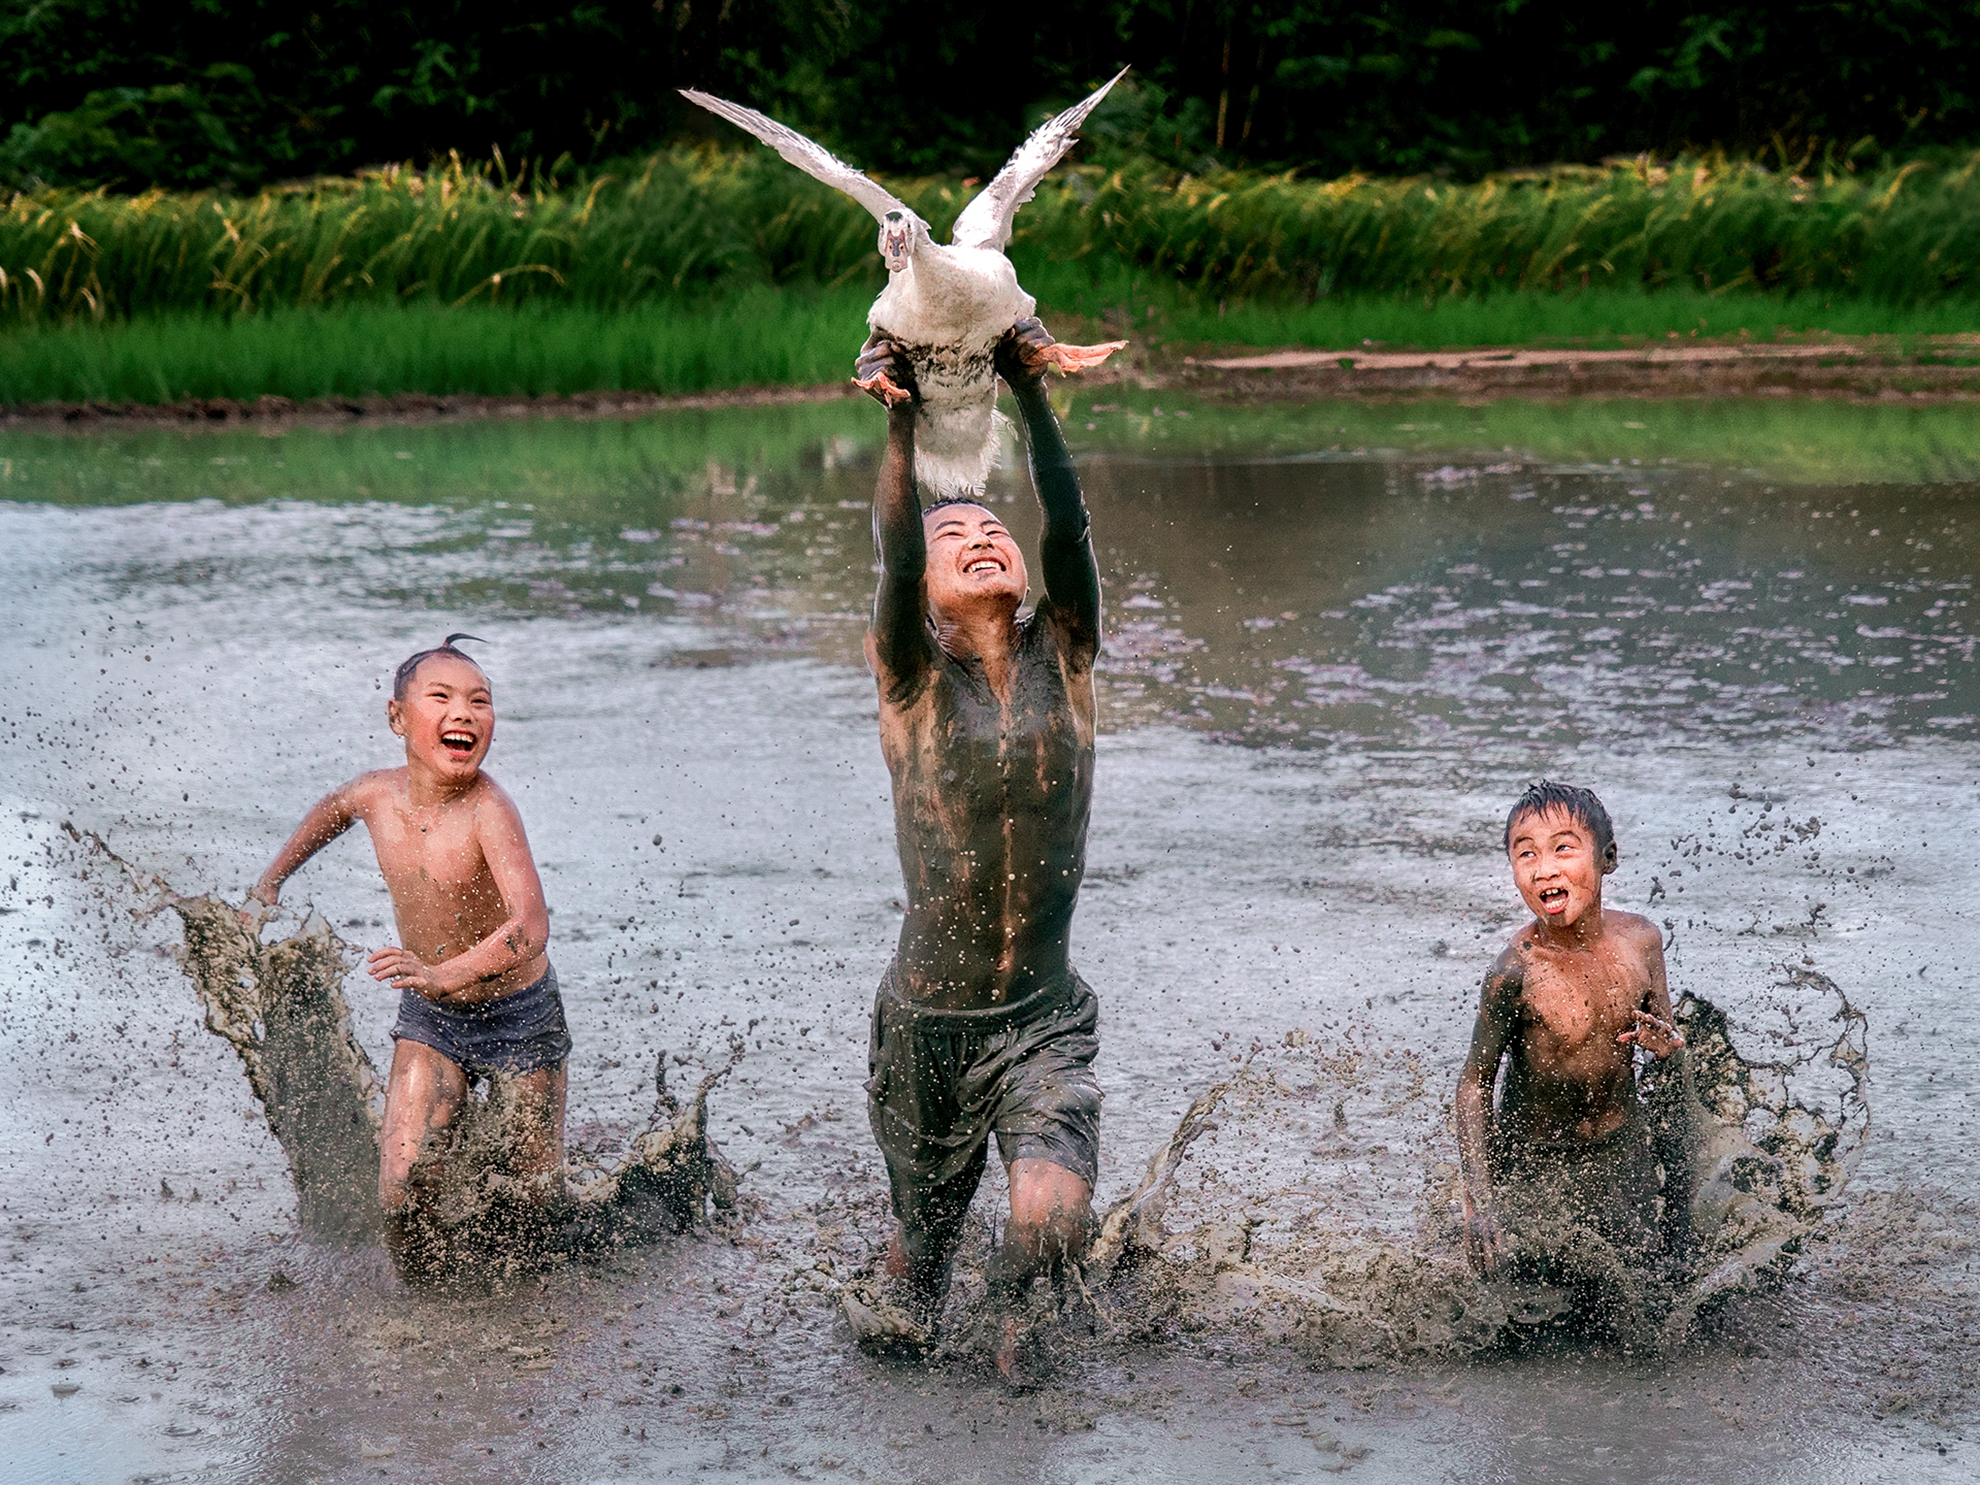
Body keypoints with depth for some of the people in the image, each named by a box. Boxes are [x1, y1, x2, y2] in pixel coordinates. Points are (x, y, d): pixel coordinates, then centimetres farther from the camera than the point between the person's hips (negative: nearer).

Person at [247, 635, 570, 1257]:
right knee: (401, 1193, -11)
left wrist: (444, 975, -56)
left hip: (520, 1017, -3)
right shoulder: (375, 794, -11)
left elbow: (531, 926, -41)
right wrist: (271, 880, 25)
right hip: (428, 1019, 4)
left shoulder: (488, 810, -28)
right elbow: (332, 809, 16)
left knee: (538, 1199, 5)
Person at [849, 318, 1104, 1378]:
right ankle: (905, 1339, 46)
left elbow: (1069, 526, -15)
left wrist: (1032, 397, -27)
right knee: (922, 1235, 13)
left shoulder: (1062, 655, 0)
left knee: (1053, 1221, -20)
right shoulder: (909, 674, -4)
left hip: (1047, 1020, 0)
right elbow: (894, 555, -22)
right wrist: (902, 426, -35)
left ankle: (1014, 1314, 15)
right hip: (925, 1021, 0)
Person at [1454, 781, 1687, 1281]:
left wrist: (1666, 1043, -21)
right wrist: (1479, 1203, -21)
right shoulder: (1516, 973, -26)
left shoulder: (1641, 940, -12)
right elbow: (1475, 1084, -16)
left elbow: (1666, 1033, 5)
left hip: (1622, 1147, 4)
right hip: (1531, 1162, -4)